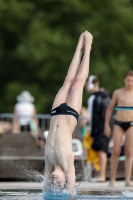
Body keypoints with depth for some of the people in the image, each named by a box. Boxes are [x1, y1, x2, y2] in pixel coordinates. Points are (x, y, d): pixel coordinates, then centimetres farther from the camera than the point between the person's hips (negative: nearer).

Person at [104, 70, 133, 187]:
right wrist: (107, 125, 4)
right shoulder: (118, 93, 2)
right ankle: (112, 179, 2)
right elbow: (110, 108, 9)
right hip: (118, 123, 0)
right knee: (116, 151, -5)